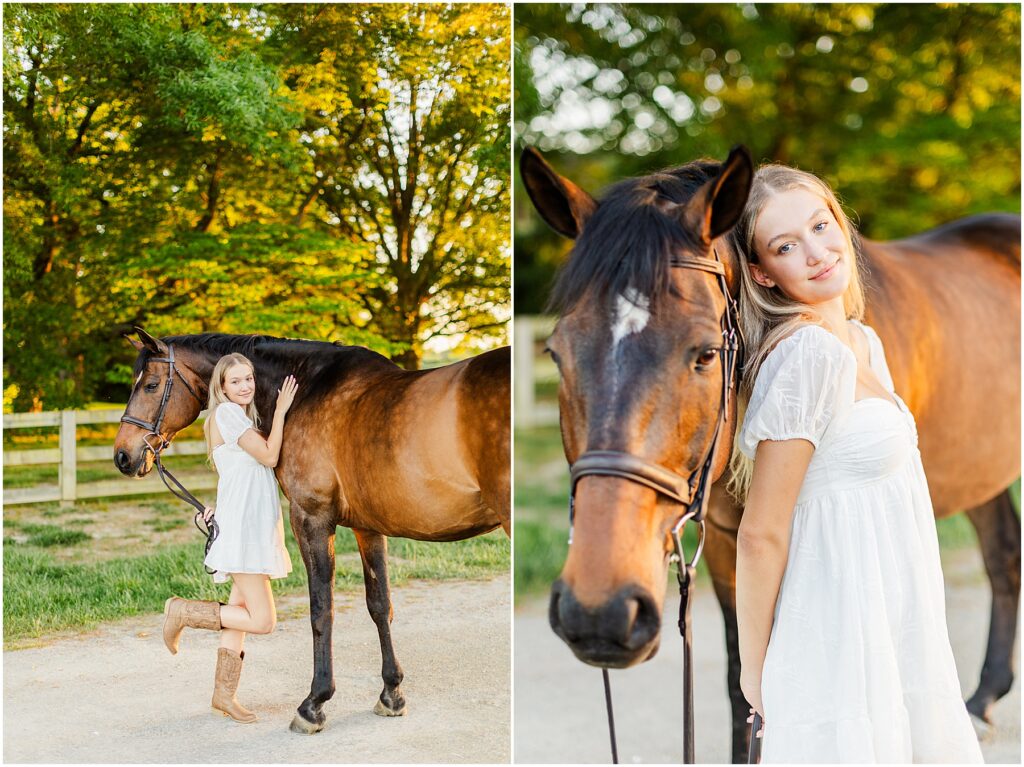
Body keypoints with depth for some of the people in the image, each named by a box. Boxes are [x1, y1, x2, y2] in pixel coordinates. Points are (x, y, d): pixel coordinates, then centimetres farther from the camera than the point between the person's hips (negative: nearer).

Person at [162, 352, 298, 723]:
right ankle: (183, 611, 3)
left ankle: (224, 693, 19)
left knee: (241, 612, 12)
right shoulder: (226, 413, -10)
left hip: (258, 526, 10)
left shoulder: (246, 417, 20)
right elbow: (269, 456, -15)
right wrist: (281, 409, -11)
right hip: (242, 529, -10)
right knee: (262, 620, -9)